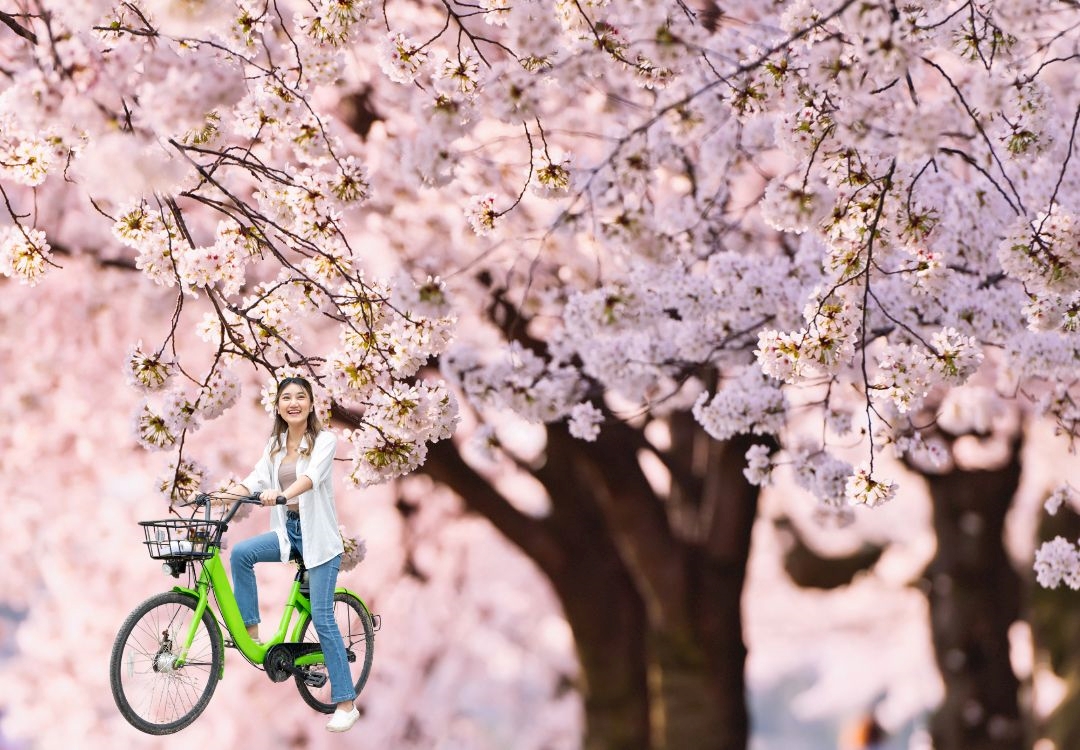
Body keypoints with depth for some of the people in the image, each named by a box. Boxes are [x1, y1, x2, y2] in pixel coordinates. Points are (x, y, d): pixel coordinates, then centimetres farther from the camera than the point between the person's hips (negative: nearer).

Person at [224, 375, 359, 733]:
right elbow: (258, 478, -5)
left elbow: (312, 475, -29)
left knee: (323, 619, -7)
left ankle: (346, 703, -1)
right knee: (240, 553, -23)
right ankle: (250, 630, -7)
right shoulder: (274, 445, 8)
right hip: (287, 531, 5)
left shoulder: (324, 439, -10)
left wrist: (283, 493, -48)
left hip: (318, 534, -5)